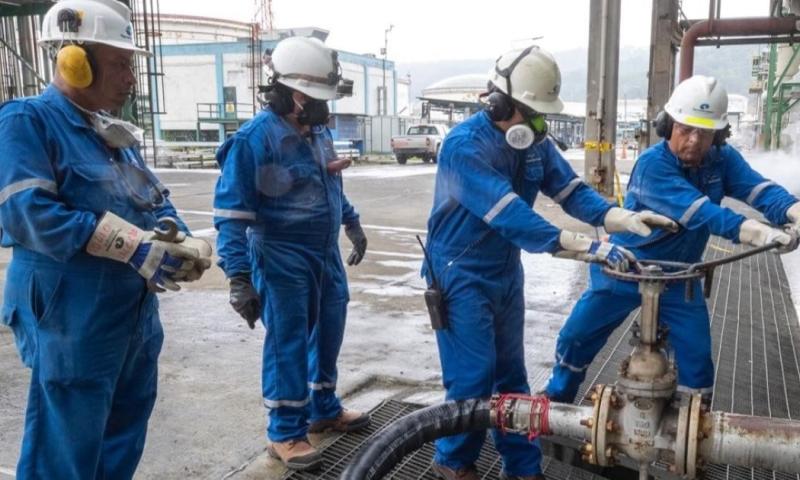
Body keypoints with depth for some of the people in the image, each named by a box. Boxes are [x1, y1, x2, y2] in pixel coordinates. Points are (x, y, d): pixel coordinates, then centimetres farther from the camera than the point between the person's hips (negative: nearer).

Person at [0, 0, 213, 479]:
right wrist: (136, 246, -25)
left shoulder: (114, 132, 14)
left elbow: (157, 201, 14)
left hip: (137, 315, 9)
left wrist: (182, 243, -9)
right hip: (72, 322, -8)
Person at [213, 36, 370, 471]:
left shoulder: (318, 130, 6)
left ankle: (324, 408, 38)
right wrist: (239, 277, -23)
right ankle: (286, 433, 17)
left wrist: (352, 222, 28)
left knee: (327, 333, 18)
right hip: (282, 260, -8)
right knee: (288, 344, 1)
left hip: (326, 254, 8)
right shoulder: (255, 138, -18)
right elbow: (231, 212, -19)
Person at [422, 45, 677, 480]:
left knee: (511, 374, 14)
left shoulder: (535, 142, 0)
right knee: (474, 376, -2)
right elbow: (510, 216, -34)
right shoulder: (465, 145, -25)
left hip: (506, 273, 7)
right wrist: (588, 248, -38)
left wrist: (621, 218, -23)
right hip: (462, 275, -7)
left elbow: (571, 190, -3)